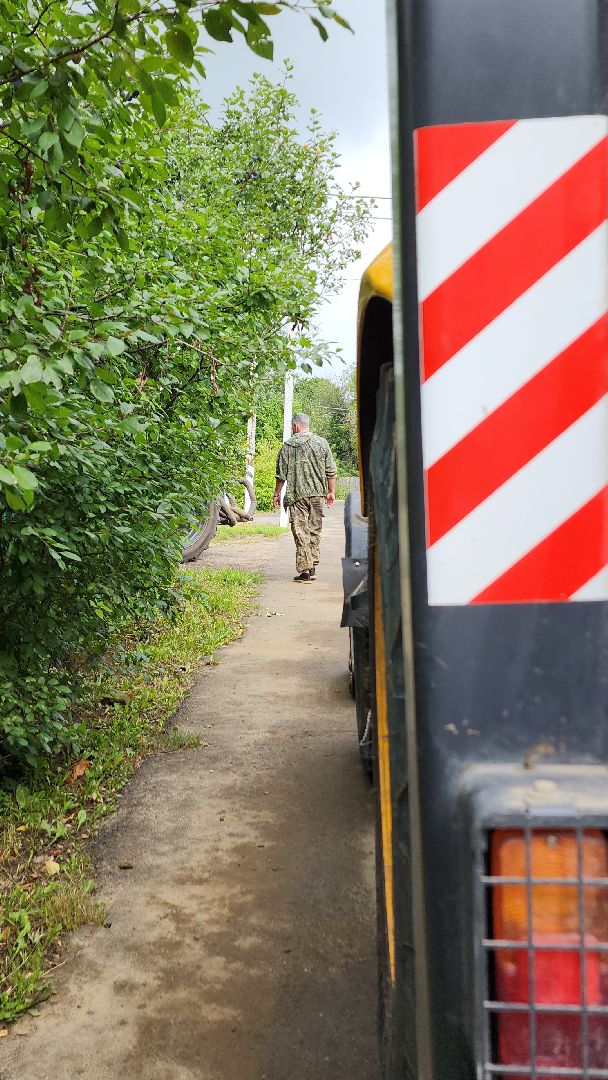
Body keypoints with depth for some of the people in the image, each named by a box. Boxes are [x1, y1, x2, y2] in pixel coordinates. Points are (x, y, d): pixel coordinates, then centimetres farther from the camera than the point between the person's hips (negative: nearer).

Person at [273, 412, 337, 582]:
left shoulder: (288, 445, -1)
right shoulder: (321, 443, 5)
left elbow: (281, 474, 0)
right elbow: (331, 471, 5)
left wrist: (276, 494, 11)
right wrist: (331, 492, 14)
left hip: (297, 495, -3)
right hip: (318, 494, 3)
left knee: (301, 533, -1)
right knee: (314, 531, 13)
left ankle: (304, 571, -3)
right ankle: (312, 568, 19)